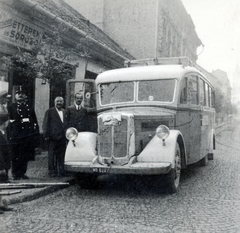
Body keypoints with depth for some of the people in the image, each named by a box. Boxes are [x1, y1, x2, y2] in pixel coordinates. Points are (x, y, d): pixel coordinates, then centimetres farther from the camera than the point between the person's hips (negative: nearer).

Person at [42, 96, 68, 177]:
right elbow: (45, 124, -1)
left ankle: (61, 171, 14)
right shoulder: (49, 111, 3)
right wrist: (46, 135, -9)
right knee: (52, 156, 0)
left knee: (61, 155, 6)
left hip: (62, 137, 4)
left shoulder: (65, 112, 17)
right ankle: (52, 172, 7)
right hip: (53, 137, -4)